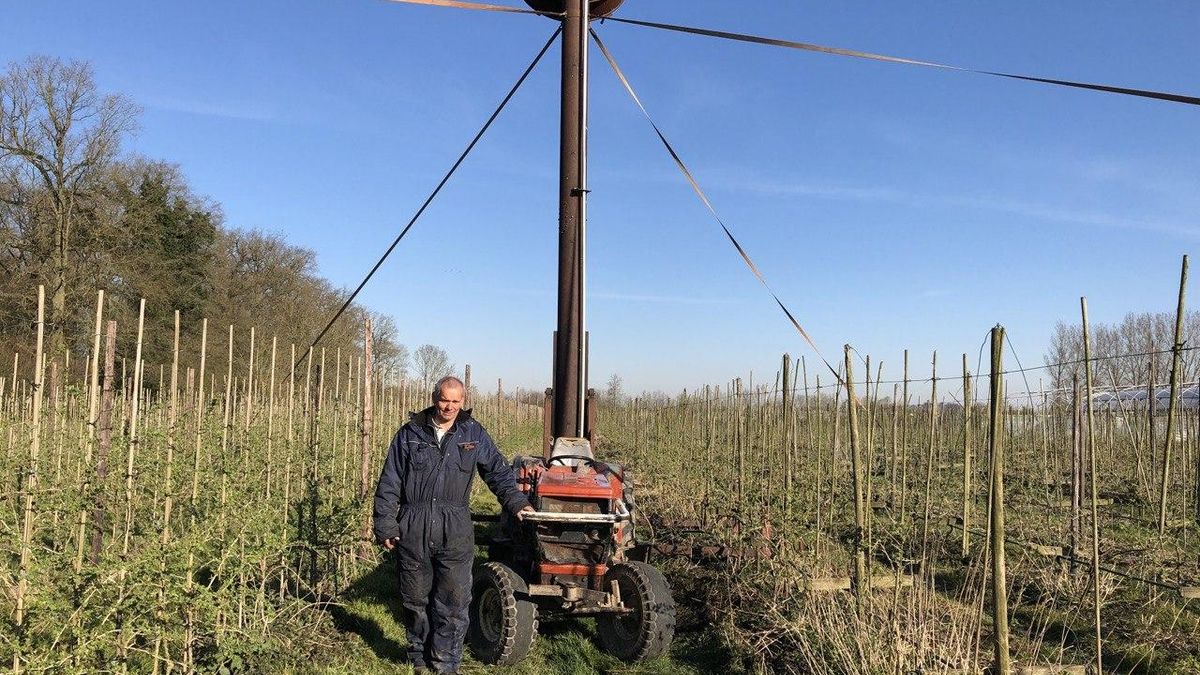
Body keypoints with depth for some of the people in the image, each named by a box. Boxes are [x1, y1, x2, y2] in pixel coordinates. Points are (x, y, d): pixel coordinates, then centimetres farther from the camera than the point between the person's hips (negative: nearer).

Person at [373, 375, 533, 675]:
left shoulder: (474, 434, 6)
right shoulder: (409, 434, 4)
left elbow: (498, 471, 9)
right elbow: (389, 484, 5)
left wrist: (516, 501, -6)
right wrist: (385, 525, 1)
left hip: (455, 532, 0)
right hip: (413, 529, 1)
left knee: (453, 604, 0)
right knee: (415, 599, 13)